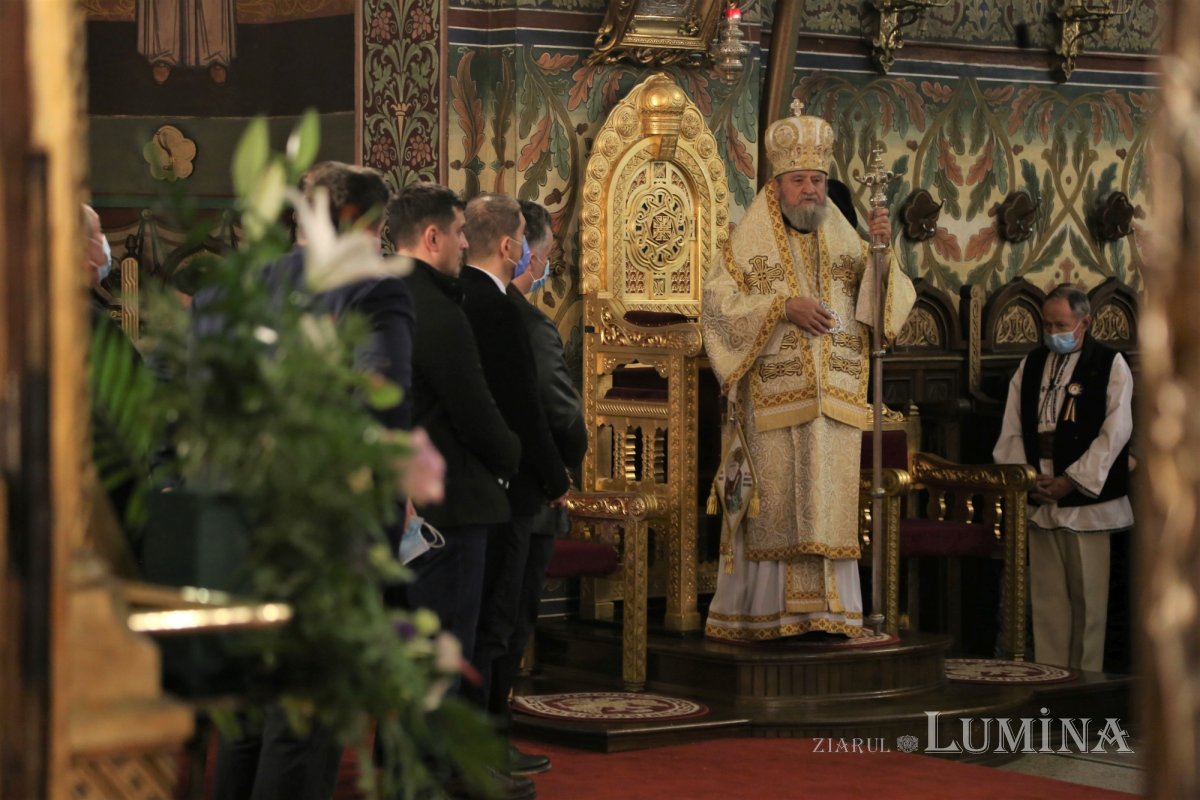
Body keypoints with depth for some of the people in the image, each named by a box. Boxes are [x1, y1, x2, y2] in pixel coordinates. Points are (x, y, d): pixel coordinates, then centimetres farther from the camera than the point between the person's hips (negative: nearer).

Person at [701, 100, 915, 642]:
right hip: (774, 400, -3)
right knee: (774, 502, -4)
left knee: (830, 504, 2)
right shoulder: (750, 240, 3)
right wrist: (781, 306, -15)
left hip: (834, 398, 3)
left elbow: (879, 299, 7)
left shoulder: (842, 238, 13)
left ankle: (825, 610, 4)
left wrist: (879, 250, -9)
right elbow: (717, 302, -5)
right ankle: (766, 613, -1)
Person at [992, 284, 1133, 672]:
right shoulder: (1031, 366, 13)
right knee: (1047, 596, 4)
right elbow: (1011, 431, 12)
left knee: (1087, 595, -2)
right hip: (1039, 500, 4)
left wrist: (1071, 480, -12)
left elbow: (1115, 432, -8)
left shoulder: (1109, 364, -1)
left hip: (1086, 498, -4)